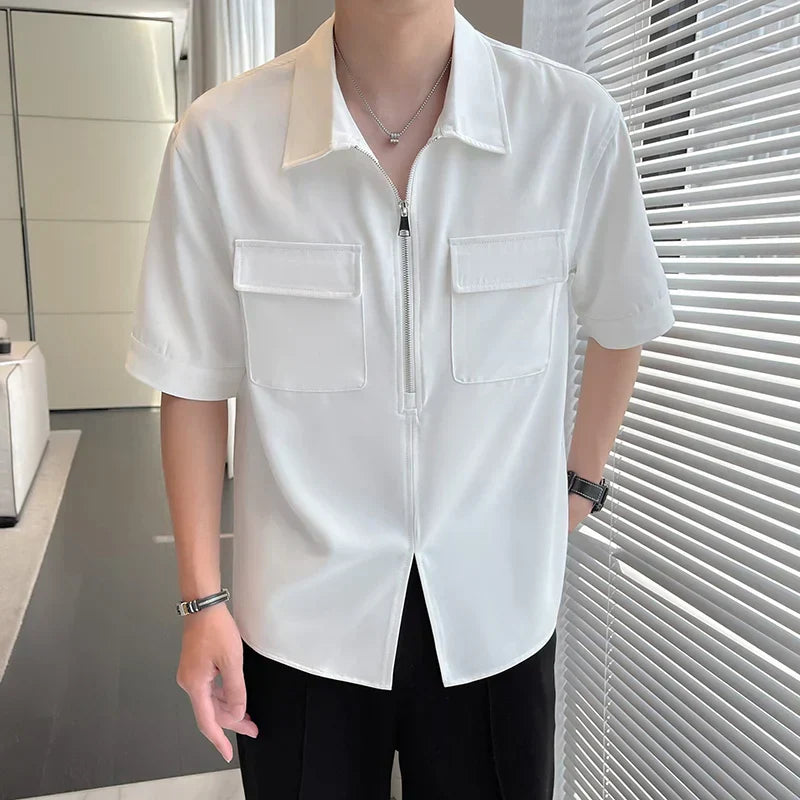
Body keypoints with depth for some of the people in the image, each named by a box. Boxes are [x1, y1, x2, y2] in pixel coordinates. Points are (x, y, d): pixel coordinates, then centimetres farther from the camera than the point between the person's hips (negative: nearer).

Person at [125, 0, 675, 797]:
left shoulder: (577, 123, -11)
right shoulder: (218, 138, -12)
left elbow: (620, 324, 6)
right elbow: (194, 385, -4)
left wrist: (581, 482, 8)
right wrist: (203, 600, -1)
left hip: (497, 611, 1)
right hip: (299, 618, 0)